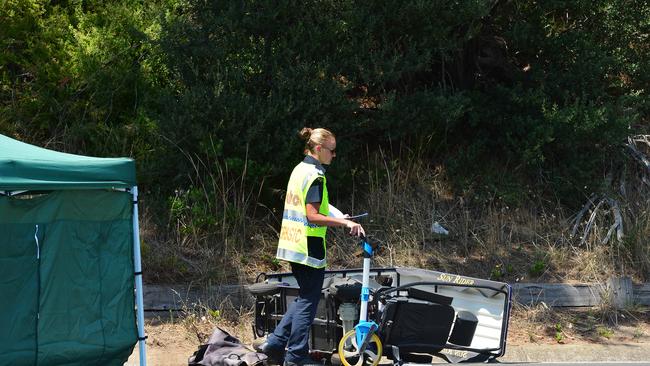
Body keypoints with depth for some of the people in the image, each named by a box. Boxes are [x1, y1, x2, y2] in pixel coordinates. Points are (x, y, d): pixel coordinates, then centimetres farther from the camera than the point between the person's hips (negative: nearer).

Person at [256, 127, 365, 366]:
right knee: (308, 301, 1)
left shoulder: (299, 170, 13)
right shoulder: (315, 176, -16)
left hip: (292, 245, 9)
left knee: (304, 298, 19)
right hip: (309, 247, -9)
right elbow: (312, 216, -21)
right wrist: (345, 223, -25)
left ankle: (274, 343, 17)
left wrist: (337, 219, 22)